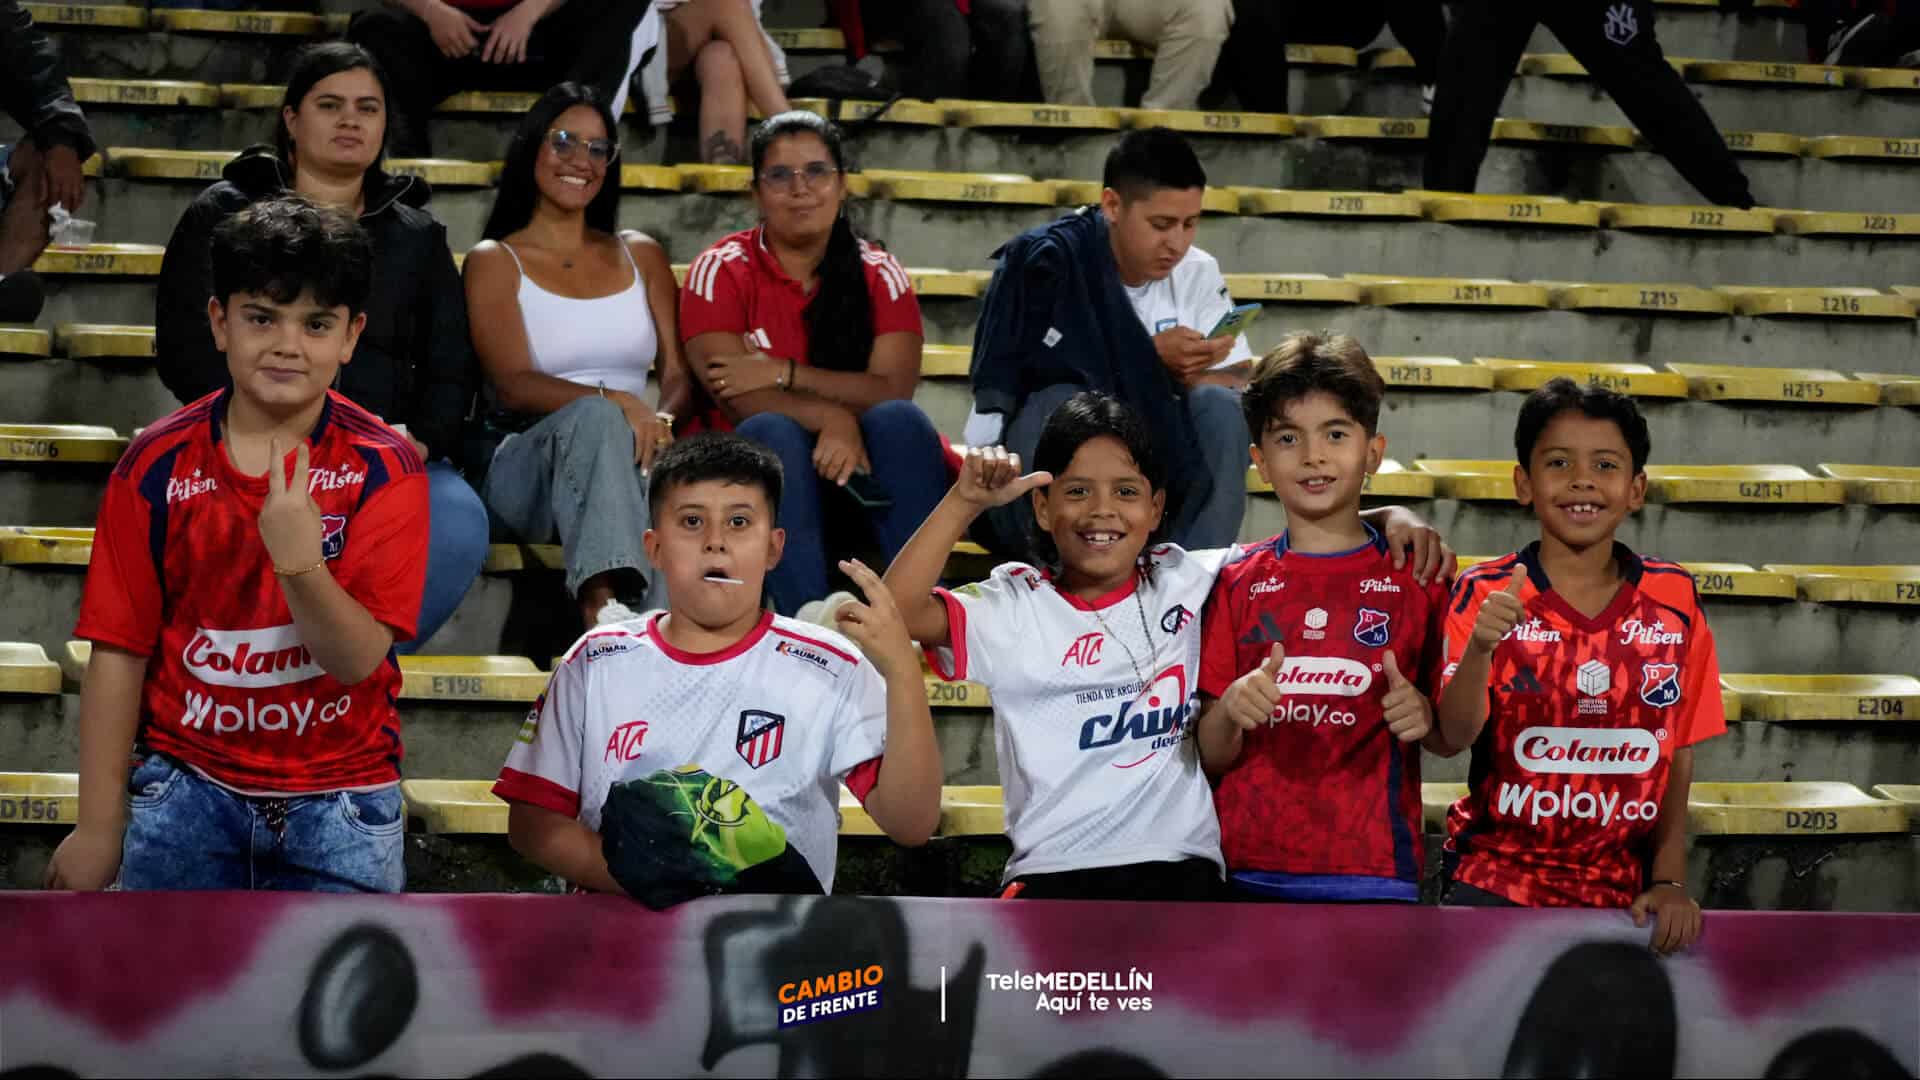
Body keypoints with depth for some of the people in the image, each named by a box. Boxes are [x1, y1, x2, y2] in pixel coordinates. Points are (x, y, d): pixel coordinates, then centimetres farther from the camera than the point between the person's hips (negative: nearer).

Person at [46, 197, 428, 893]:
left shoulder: (384, 468, -6)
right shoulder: (158, 465, -3)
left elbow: (359, 658, -14)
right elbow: (119, 652, -1)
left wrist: (301, 565, -33)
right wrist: (98, 825, -1)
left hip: (337, 798, -1)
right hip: (186, 787, 1)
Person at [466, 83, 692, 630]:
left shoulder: (640, 254, 23)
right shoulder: (495, 261, 11)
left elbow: (679, 375, 14)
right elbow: (515, 384, -4)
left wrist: (661, 420, -12)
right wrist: (614, 400, -22)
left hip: (628, 459, 2)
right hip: (531, 462, -2)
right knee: (595, 418, -38)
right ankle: (605, 602, -62)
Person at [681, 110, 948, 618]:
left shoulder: (879, 274, 6)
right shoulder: (721, 271, 0)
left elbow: (893, 391, -8)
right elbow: (734, 397, -14)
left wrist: (784, 374, -18)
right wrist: (831, 417, -30)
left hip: (863, 460, 2)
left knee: (901, 420, -27)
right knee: (773, 431, -33)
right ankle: (810, 618, -48)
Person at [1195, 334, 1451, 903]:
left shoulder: (1417, 576, 6)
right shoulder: (1238, 582, 8)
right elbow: (1211, 758, 5)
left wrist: (1424, 716, -11)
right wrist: (1231, 711, -16)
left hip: (1373, 871, -1)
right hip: (1250, 872, 1)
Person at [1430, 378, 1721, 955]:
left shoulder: (1674, 598, 0)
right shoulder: (1486, 595, -6)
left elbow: (1679, 751, 7)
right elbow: (1451, 738, -17)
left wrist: (1669, 880, 0)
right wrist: (1480, 647, -33)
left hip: (1622, 886, 2)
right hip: (1498, 880, -2)